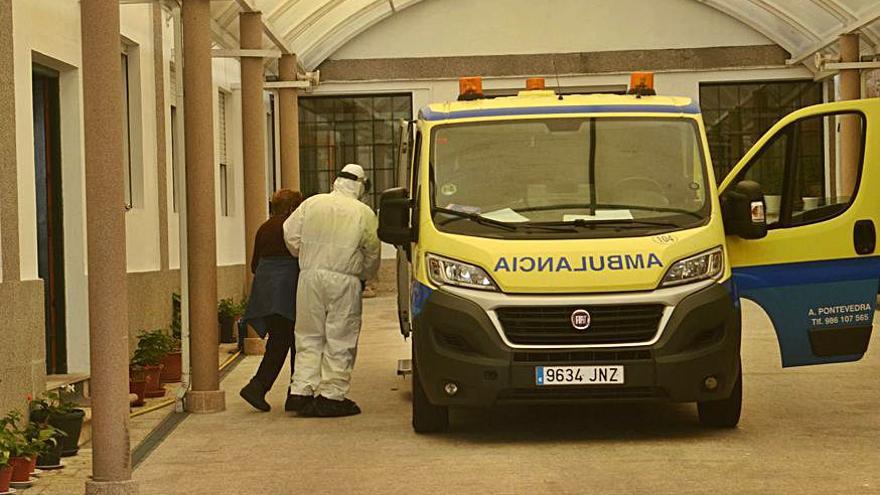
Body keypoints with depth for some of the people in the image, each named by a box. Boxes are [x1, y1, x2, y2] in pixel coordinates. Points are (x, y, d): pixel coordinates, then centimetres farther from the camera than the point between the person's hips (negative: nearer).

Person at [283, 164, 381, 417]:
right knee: (340, 339, 3)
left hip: (310, 276, 3)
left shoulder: (312, 204, 6)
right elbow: (372, 254, 5)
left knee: (309, 337, 11)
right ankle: (332, 395, 3)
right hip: (344, 281, -3)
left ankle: (302, 390, 7)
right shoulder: (364, 214, 0)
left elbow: (290, 234, 9)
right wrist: (365, 277, 22)